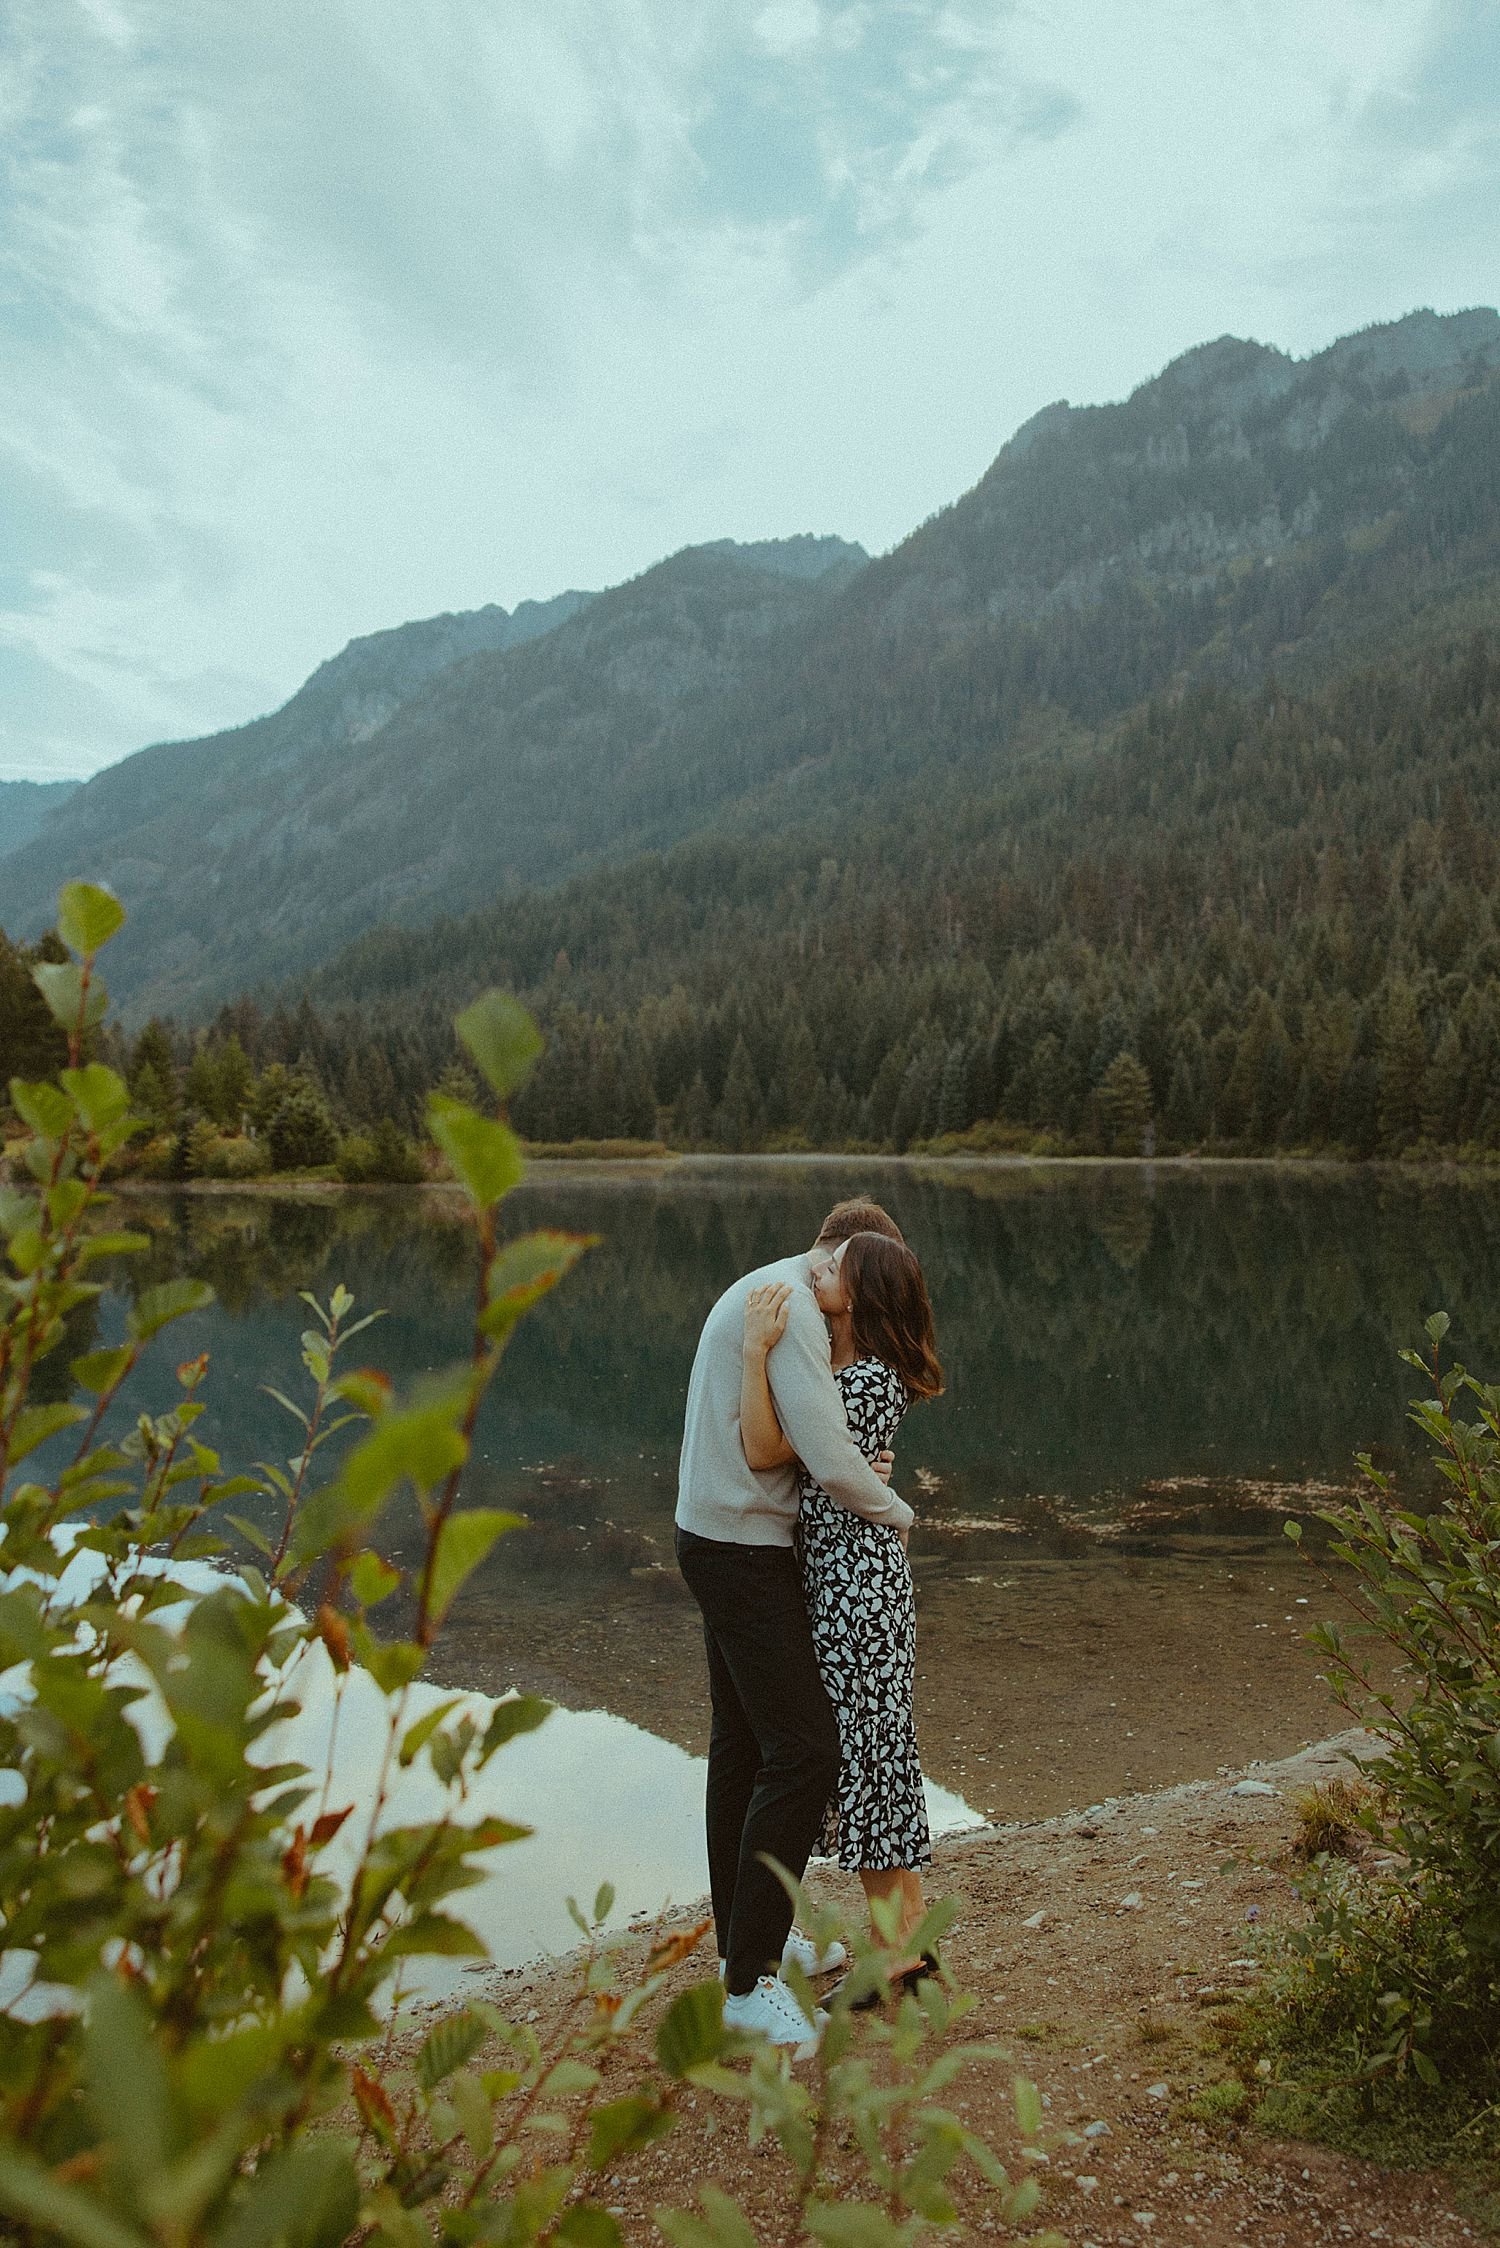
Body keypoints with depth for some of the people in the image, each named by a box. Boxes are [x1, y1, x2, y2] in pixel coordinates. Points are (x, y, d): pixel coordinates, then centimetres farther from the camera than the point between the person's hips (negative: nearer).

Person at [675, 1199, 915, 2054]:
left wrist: (859, 1461, 0)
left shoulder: (759, 1293, 15)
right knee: (805, 1749, -10)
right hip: (747, 1552, -11)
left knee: (744, 1745, 18)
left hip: (721, 1539, 11)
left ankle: (749, 1936, 32)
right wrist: (896, 1511, -7)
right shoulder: (792, 1309, -19)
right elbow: (830, 1460, -26)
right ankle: (751, 1983, -3)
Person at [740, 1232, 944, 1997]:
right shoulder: (840, 1364, 7)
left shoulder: (866, 1382, -21)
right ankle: (911, 1934, 29)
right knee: (865, 1745, 16)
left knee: (863, 1747, 1)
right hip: (832, 1569, 10)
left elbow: (763, 1450, -24)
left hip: (856, 1580, -10)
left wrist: (757, 1349, -27)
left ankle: (898, 1951, 16)